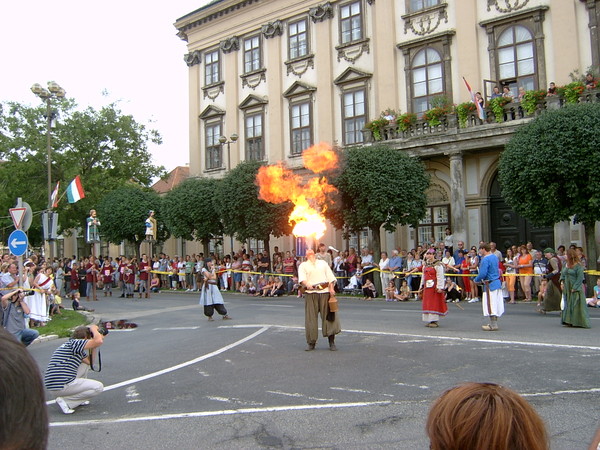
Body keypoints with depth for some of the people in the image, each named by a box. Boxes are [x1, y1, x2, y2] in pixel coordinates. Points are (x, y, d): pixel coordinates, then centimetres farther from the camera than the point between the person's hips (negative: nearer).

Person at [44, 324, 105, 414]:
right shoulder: (74, 342, -11)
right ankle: (65, 402, -6)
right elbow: (98, 341, -26)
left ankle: (78, 396, 21)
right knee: (99, 387, -3)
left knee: (85, 363, 24)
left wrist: (94, 347, 18)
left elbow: (89, 361, 25)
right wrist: (93, 329, -7)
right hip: (61, 387, -10)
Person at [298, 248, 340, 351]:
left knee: (329, 316, -2)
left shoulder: (323, 263, 21)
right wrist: (307, 284, -25)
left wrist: (331, 288, 0)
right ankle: (311, 343, 10)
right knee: (311, 318, -1)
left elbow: (330, 276, 14)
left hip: (325, 292, 1)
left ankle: (332, 342, 5)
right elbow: (301, 277, -5)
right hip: (310, 293, -1)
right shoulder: (303, 265, 13)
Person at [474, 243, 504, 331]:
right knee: (496, 304, 14)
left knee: (490, 305, -3)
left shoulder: (485, 259, -19)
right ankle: (494, 323, 23)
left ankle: (493, 325, -1)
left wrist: (476, 280, -4)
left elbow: (482, 274, -23)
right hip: (497, 282, 9)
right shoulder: (495, 257, 10)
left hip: (490, 284, -9)